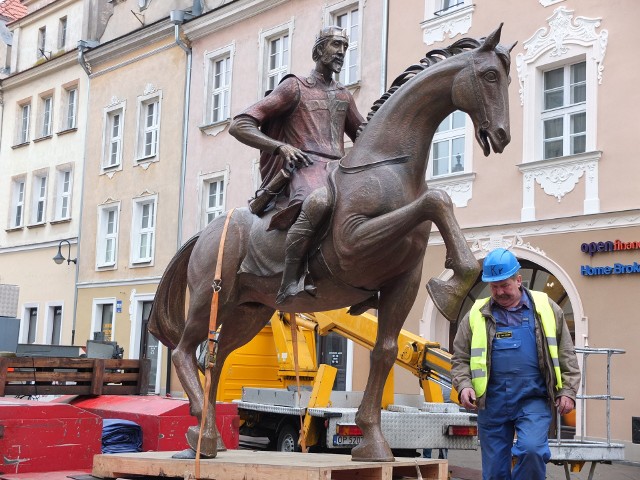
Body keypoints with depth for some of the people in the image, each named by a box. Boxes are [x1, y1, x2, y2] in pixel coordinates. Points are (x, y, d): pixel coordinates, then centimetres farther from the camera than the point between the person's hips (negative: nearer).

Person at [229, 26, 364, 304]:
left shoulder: (344, 96, 27)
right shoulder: (295, 87, 9)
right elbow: (239, 126, 4)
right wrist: (281, 146, -12)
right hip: (307, 167, -7)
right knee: (318, 201, -41)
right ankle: (290, 282, -36)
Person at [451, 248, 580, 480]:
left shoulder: (546, 308, 7)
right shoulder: (477, 315, 7)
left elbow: (566, 355, 9)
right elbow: (460, 358, 10)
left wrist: (567, 391, 2)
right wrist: (464, 385, -7)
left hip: (533, 400, -1)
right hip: (492, 403, 2)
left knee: (532, 450, -23)